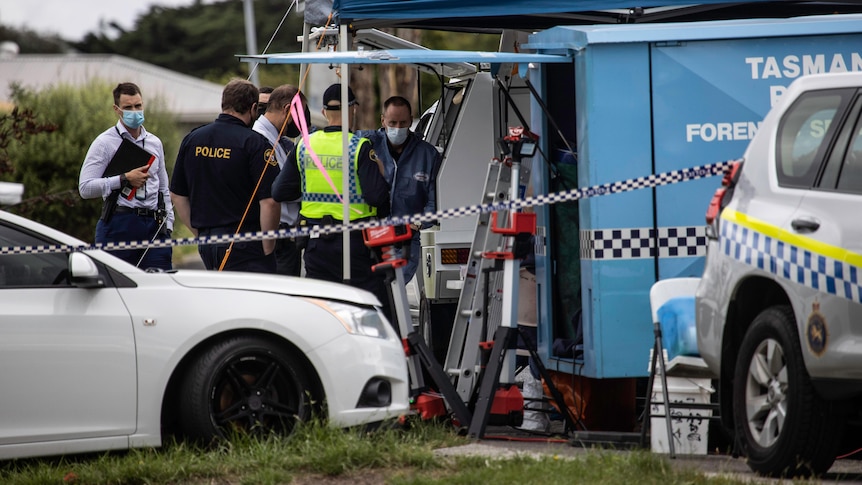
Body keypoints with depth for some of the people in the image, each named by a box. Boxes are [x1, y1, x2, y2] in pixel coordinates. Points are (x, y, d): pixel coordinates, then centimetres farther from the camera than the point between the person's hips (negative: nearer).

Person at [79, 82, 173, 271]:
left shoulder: (155, 143, 18)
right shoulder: (104, 143, 0)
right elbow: (85, 188, -9)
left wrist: (168, 225, 14)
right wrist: (125, 180, -14)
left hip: (154, 226, 5)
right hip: (119, 225, -5)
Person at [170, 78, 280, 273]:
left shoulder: (192, 140, 10)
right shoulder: (255, 143, -10)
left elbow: (177, 195, 17)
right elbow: (269, 201, -15)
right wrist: (268, 248, -5)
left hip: (206, 246, 6)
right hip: (245, 248, -6)